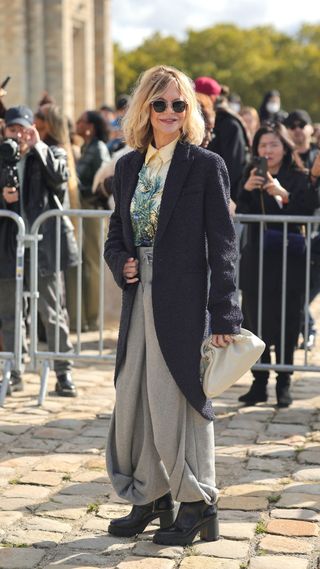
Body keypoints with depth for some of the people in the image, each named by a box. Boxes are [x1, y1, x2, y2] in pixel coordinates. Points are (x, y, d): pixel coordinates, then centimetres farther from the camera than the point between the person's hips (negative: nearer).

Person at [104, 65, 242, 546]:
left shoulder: (205, 166, -6)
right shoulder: (128, 166, 10)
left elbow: (222, 244, -9)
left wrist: (224, 316, -13)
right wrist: (121, 262, -4)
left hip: (182, 301, -6)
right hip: (140, 298, 6)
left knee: (179, 398, 0)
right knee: (134, 399, 9)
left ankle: (198, 504, 16)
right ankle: (153, 498, 26)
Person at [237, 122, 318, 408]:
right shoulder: (251, 177, 8)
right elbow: (240, 215, 2)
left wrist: (284, 195, -25)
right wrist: (246, 190, -14)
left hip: (288, 260, -3)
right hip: (256, 258, 3)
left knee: (286, 324, 1)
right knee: (256, 322, 5)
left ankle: (284, 384, 10)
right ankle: (259, 384, 13)